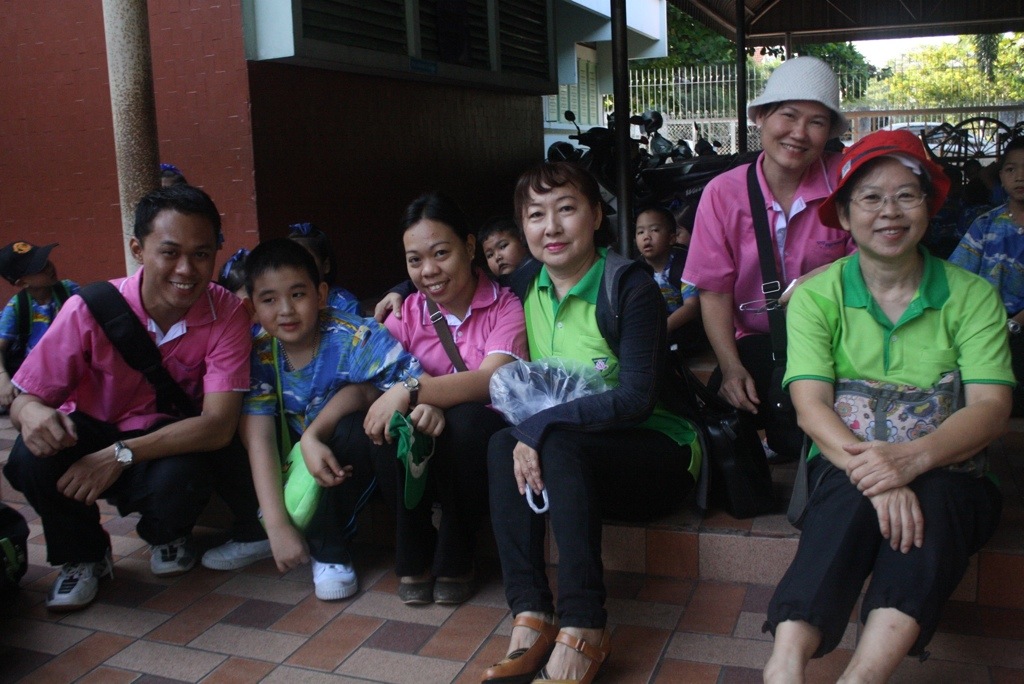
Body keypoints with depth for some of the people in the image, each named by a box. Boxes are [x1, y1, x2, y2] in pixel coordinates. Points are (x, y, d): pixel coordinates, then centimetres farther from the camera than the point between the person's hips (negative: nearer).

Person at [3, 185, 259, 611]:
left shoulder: (226, 313, -20)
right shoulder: (89, 310, -20)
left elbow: (219, 425, -26)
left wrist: (121, 455, -36)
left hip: (173, 444, 0)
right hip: (92, 434, 1)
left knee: (180, 478, -35)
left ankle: (166, 536, 6)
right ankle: (82, 556, 1)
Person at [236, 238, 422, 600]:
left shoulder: (355, 336, -24)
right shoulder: (259, 355, -13)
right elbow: (259, 438, -18)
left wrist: (314, 434, -42)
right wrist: (277, 526, -28)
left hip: (354, 461, -4)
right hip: (298, 464, 4)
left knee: (352, 426, -32)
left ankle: (330, 550, -16)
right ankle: (254, 533, 7)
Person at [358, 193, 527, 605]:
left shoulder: (506, 308, -7)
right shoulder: (406, 315, 4)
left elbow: (489, 381, -23)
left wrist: (411, 391, -36)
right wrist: (424, 404, -30)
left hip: (481, 444, -2)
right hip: (424, 452, 3)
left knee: (468, 420, -34)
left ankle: (455, 561, -13)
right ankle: (413, 559, -6)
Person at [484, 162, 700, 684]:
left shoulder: (629, 285, -14)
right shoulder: (524, 286, 3)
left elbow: (637, 398, -21)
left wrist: (540, 427, -28)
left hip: (655, 451, -5)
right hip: (573, 462, 5)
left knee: (558, 445, -32)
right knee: (502, 444, -22)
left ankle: (584, 629, -29)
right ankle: (530, 617, -27)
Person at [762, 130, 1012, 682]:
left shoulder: (972, 296, 5)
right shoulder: (815, 296, 4)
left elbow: (991, 407, -6)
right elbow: (811, 405, -8)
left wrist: (912, 457, -27)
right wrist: (871, 472, -29)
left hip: (944, 473, 1)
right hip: (846, 463, 0)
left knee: (931, 500, -33)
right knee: (855, 494, -34)